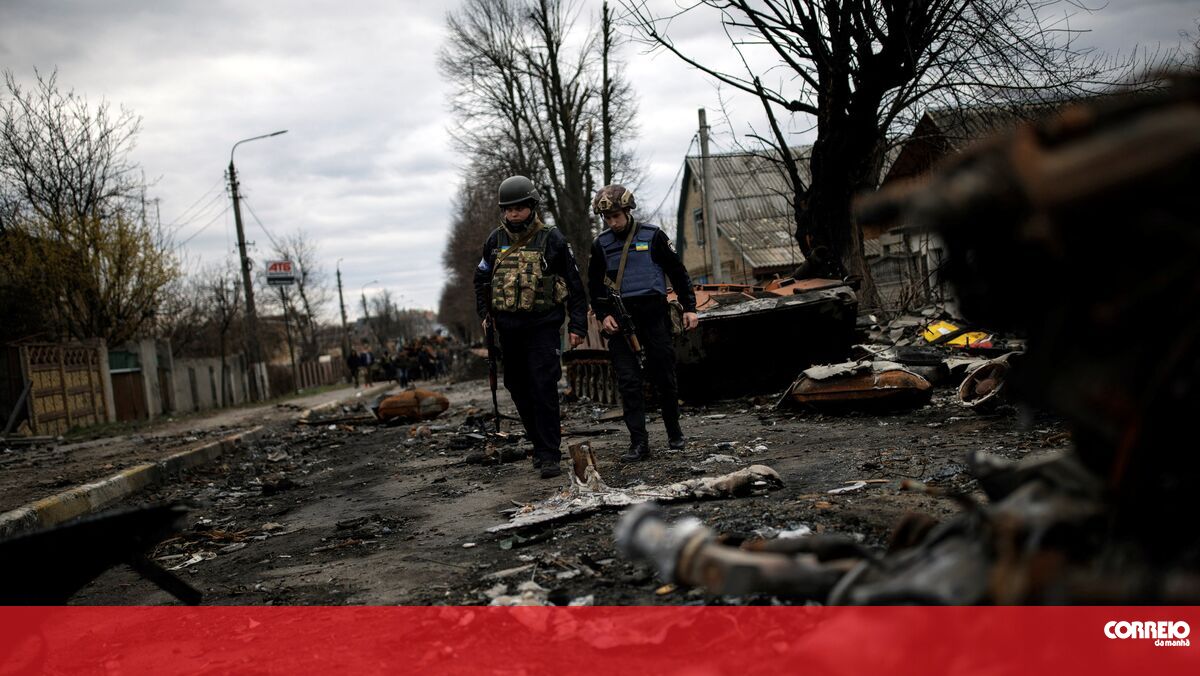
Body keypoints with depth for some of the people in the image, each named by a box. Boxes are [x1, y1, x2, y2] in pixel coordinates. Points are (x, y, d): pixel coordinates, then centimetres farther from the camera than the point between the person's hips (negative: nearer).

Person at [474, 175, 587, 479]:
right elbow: (481, 280, 21)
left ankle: (550, 456, -9)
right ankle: (540, 445, 23)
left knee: (544, 390, -11)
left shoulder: (552, 239, -3)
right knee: (519, 390, 9)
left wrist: (577, 325, -3)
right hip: (509, 328, 5)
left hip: (543, 326, -5)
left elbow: (574, 284, 1)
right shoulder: (495, 240, 9)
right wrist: (485, 314, 9)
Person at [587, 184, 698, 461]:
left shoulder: (652, 235, 0)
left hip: (653, 314, -1)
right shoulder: (601, 243, 6)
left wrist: (689, 307, 2)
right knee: (629, 382, -5)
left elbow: (677, 271, 5)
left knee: (664, 376, 7)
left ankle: (675, 433, 25)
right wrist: (603, 315, 0)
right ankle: (638, 443, -2)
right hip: (620, 320, 1)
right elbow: (594, 285, 14)